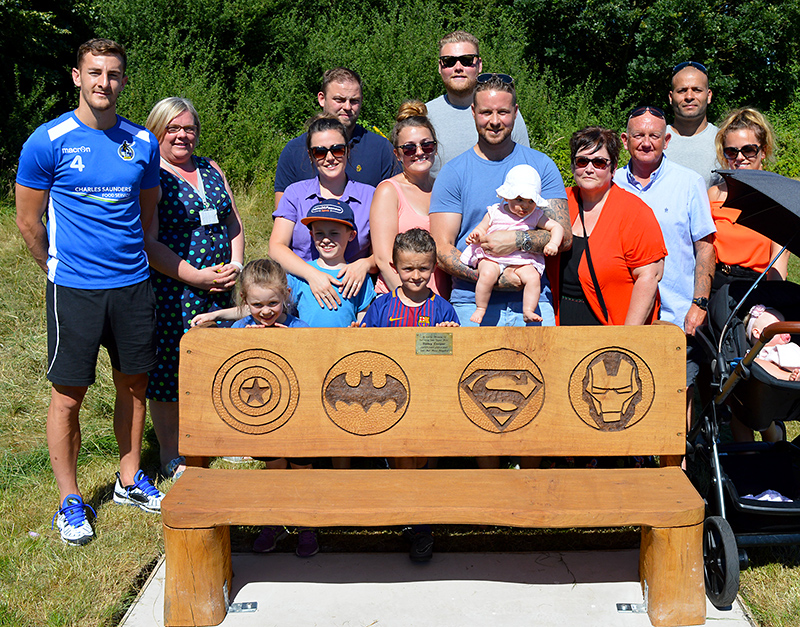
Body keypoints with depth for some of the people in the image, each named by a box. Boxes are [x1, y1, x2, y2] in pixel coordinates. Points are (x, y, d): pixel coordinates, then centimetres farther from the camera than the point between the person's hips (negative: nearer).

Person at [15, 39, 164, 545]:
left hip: (133, 283, 4)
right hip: (74, 289, -4)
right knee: (68, 395, 1)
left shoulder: (142, 143, 5)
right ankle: (70, 501, 15)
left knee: (134, 384, 13)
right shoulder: (48, 142, -7)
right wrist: (61, 267, 10)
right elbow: (29, 222, 1)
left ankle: (130, 480, 30)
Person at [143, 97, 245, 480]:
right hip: (170, 289, -6)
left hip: (222, 289, 6)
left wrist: (235, 265, 0)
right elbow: (148, 243, -13)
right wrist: (196, 276, -16)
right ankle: (171, 455, 15)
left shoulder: (210, 170, 15)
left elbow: (234, 223, 18)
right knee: (169, 367, 1)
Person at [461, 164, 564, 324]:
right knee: (487, 274, -32)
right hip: (492, 258, -1)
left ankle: (528, 311, -15)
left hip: (522, 260, 1)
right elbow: (482, 229, 11)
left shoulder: (536, 216, 7)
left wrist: (553, 243, -14)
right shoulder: (495, 212, 6)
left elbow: (556, 227, 5)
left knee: (533, 277, -26)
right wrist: (476, 236, -13)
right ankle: (480, 309, -14)